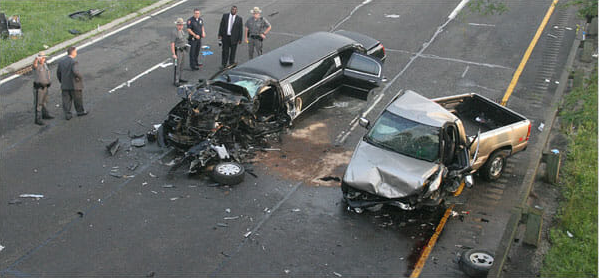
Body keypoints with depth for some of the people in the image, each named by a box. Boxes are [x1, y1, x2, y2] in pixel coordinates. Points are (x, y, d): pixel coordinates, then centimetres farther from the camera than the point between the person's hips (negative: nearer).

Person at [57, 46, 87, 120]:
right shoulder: (73, 62, -17)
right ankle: (80, 111, 29)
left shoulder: (61, 61, 5)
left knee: (66, 100, 8)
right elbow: (76, 72, -32)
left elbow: (58, 73, 11)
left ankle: (67, 114, 8)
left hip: (65, 86, 6)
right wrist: (80, 77, -13)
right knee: (77, 99, 13)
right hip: (74, 85, -6)